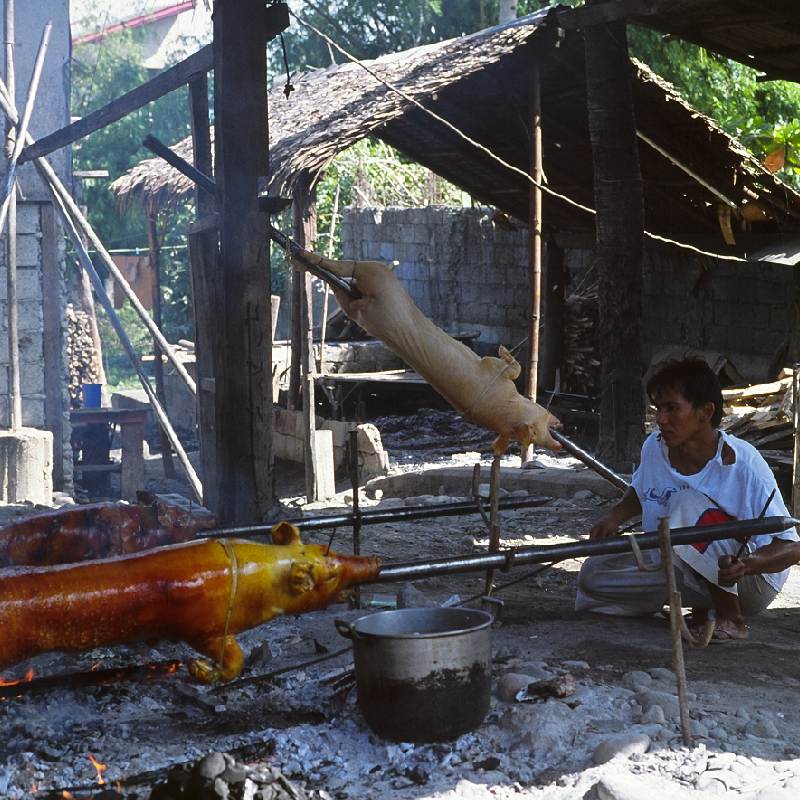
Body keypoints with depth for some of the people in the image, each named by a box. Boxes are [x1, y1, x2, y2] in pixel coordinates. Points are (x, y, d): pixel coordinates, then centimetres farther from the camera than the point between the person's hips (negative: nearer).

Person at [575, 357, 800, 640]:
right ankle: (702, 606, 0)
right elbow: (641, 491, 18)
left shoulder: (744, 466, -24)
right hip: (678, 573, 7)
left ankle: (731, 618, -19)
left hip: (751, 584, -7)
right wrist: (615, 516, -3)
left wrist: (746, 565, -43)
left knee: (687, 504, -30)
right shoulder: (654, 447, -6)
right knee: (594, 574, -7)